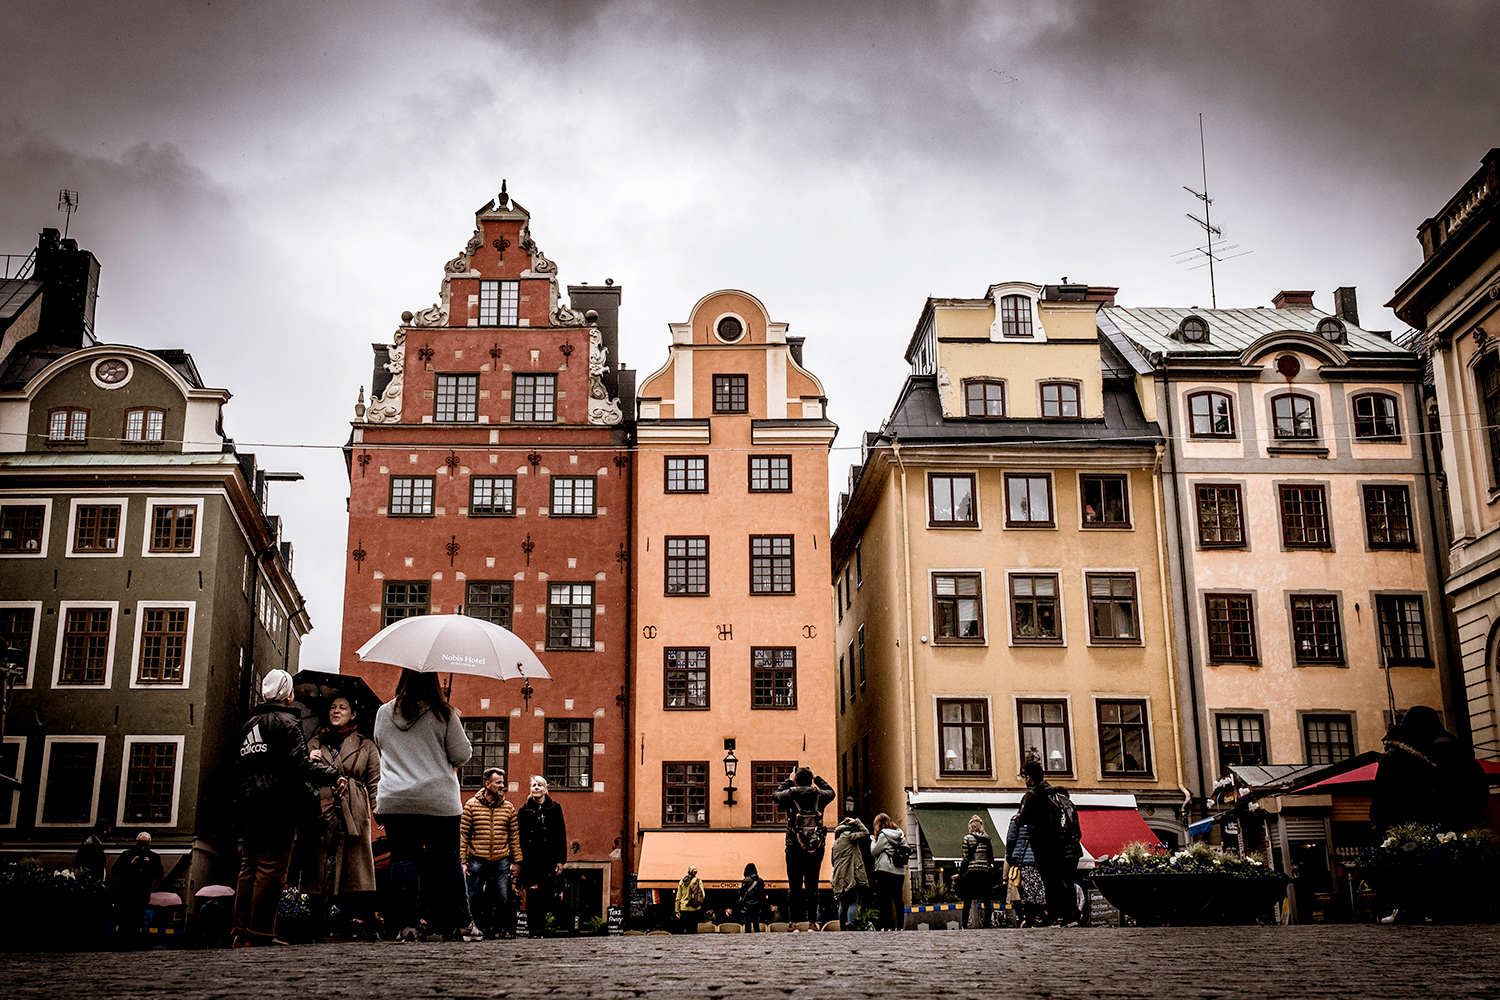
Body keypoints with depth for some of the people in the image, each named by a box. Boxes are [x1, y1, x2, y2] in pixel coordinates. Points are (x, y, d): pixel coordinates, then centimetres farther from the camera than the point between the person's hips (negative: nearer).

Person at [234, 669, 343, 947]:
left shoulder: (249, 724, 16)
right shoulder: (286, 722, -8)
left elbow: (240, 765, 20)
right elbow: (300, 764, -17)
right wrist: (333, 775, -16)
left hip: (250, 804, 8)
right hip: (279, 804, -8)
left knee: (250, 866, 10)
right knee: (272, 869, -6)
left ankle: (242, 931, 11)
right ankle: (260, 934, -7)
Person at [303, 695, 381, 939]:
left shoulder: (366, 746, 15)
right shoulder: (314, 744, 19)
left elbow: (375, 781, 10)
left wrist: (379, 807, -3)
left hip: (354, 814, -1)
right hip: (321, 813, 1)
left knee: (358, 870, -5)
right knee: (321, 871, -4)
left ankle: (369, 927, -3)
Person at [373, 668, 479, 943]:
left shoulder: (384, 713, 5)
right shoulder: (444, 714, -4)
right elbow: (462, 755, -1)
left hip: (394, 801, 2)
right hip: (439, 801, -2)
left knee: (403, 859, 4)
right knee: (447, 861, 6)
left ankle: (407, 924, -4)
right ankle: (460, 923, 10)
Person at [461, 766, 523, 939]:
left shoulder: (509, 808, 7)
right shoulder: (471, 805, 1)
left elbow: (514, 837, 9)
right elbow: (463, 835, 0)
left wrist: (517, 861, 5)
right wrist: (462, 861, -5)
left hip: (502, 861, 2)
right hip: (478, 860, -2)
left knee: (502, 899, 0)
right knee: (474, 898, 3)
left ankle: (497, 930, 12)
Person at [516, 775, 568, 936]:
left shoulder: (554, 808, 9)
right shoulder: (524, 810, 8)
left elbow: (561, 836, 8)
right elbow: (517, 837, 7)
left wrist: (560, 860, 1)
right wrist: (515, 860, 0)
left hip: (550, 860, 1)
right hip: (530, 860, -1)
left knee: (547, 895, -2)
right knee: (533, 894, -8)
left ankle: (540, 927, 12)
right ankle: (533, 930, -3)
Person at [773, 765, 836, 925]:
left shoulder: (790, 794, -4)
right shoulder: (819, 795, 0)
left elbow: (776, 794, 19)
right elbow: (832, 792, 24)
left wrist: (789, 781, 27)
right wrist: (816, 778, 29)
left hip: (794, 847, -1)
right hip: (816, 847, 1)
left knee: (794, 886, 3)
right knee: (812, 886, 7)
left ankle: (795, 920, 0)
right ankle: (813, 920, 5)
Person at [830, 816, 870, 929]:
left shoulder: (835, 843, 21)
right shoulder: (849, 837, 0)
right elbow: (865, 833, 1)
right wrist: (856, 822, 11)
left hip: (840, 879, 6)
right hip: (852, 876, -6)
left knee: (842, 904, 12)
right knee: (853, 903, -9)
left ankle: (842, 927, 11)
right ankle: (850, 923, -24)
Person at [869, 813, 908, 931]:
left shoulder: (883, 835, -8)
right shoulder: (901, 835, 11)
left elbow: (874, 852, -4)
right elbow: (906, 850, 13)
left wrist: (873, 842, 13)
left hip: (885, 872, -6)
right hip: (900, 872, 6)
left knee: (886, 899, -3)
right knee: (898, 899, 9)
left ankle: (887, 926, -6)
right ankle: (899, 925, 8)